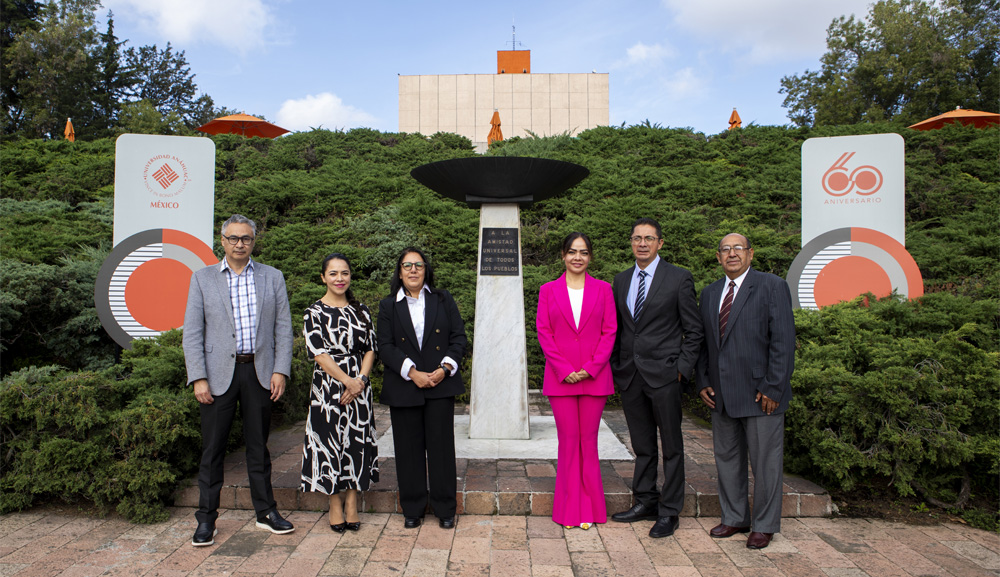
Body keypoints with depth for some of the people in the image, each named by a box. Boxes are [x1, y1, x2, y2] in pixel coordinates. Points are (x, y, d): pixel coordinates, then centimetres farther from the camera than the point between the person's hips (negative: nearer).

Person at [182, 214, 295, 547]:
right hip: (219, 373, -1)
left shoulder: (272, 278, 8)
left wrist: (280, 370, -4)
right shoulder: (203, 278, 5)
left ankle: (266, 512, 22)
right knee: (212, 448, 5)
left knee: (258, 445, 11)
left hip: (259, 371, 1)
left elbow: (283, 327, 5)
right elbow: (192, 332, 1)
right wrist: (198, 378, -8)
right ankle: (206, 520, 18)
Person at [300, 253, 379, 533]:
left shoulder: (361, 311, 9)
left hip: (359, 386, 3)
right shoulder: (314, 313, -1)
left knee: (357, 442, 5)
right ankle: (335, 506, 17)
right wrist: (347, 381, -15)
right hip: (328, 386, -3)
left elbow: (371, 348, 5)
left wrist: (360, 379, -10)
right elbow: (319, 353, -9)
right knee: (330, 441, 2)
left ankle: (352, 504, 18)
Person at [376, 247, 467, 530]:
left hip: (440, 385, 0)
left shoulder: (443, 300, 9)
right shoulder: (388, 306, 7)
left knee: (441, 445, 2)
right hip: (403, 388, 0)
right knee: (409, 449, 6)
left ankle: (445, 509, 16)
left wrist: (445, 368, -10)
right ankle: (412, 509, 20)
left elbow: (459, 337, 5)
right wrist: (412, 373, -14)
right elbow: (385, 346, -2)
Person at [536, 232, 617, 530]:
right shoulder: (548, 290, 5)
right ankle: (570, 508, 17)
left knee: (588, 440, 6)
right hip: (560, 377, 0)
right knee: (568, 440, 5)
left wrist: (591, 368, -9)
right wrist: (564, 370, -9)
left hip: (594, 377, 0)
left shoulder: (603, 289, 6)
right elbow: (543, 332, 1)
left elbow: (610, 332, 2)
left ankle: (589, 508, 19)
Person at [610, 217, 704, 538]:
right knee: (642, 445, 14)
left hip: (664, 374, -4)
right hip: (629, 376, 5)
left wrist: (682, 370, -9)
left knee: (671, 446, 4)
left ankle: (669, 512, 15)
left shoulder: (679, 279, -2)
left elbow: (693, 331, -2)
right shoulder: (621, 280, 12)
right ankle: (645, 502, 26)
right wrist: (614, 367, 8)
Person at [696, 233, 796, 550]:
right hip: (721, 394, 6)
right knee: (727, 458, 15)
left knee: (765, 461, 6)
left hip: (760, 393, -5)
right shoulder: (709, 293, 12)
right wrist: (703, 381, 6)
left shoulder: (772, 286, -5)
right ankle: (734, 518, 31)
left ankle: (764, 525, 22)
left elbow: (783, 341, -11)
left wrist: (772, 387, -15)